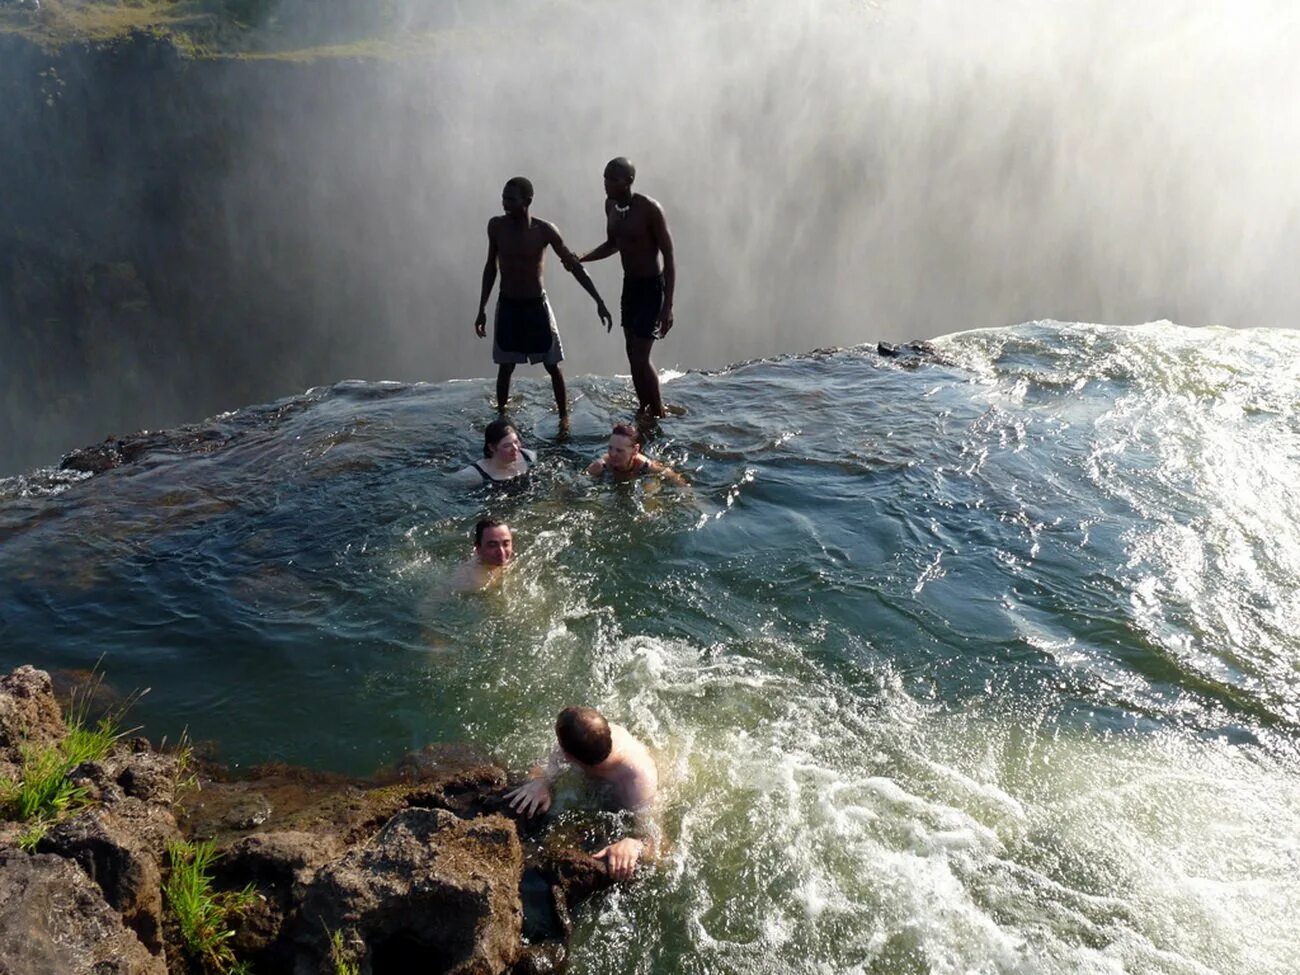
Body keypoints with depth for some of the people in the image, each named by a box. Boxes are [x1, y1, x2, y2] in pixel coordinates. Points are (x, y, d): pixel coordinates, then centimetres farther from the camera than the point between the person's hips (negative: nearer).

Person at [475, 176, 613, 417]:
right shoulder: (496, 226, -7)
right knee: (505, 368, 8)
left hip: (536, 305, -1)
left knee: (553, 366, 5)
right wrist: (482, 309, 7)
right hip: (507, 306, 2)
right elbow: (491, 267, 6)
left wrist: (599, 302, -11)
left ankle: (564, 418, 18)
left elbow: (574, 265, -8)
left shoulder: (544, 230, -14)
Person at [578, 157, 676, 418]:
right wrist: (581, 259, 1)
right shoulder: (610, 205, 2)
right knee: (633, 355, 12)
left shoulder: (649, 209, -21)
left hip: (652, 287, -7)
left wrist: (667, 306, -24)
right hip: (629, 284, 8)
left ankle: (659, 416, 8)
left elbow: (669, 257, -19)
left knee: (640, 357, -9)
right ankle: (644, 410, 28)